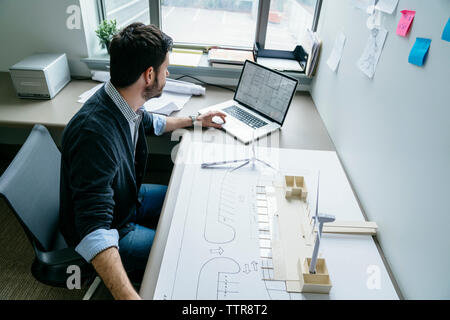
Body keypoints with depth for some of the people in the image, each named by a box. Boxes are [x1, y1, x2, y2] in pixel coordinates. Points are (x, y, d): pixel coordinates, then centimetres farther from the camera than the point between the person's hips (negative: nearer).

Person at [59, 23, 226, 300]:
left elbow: (149, 123, 14)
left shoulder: (125, 102, -11)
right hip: (112, 230, -8)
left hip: (130, 198, 8)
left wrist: (194, 120, 22)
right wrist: (129, 295, -53)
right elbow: (95, 228, -42)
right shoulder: (95, 133, -40)